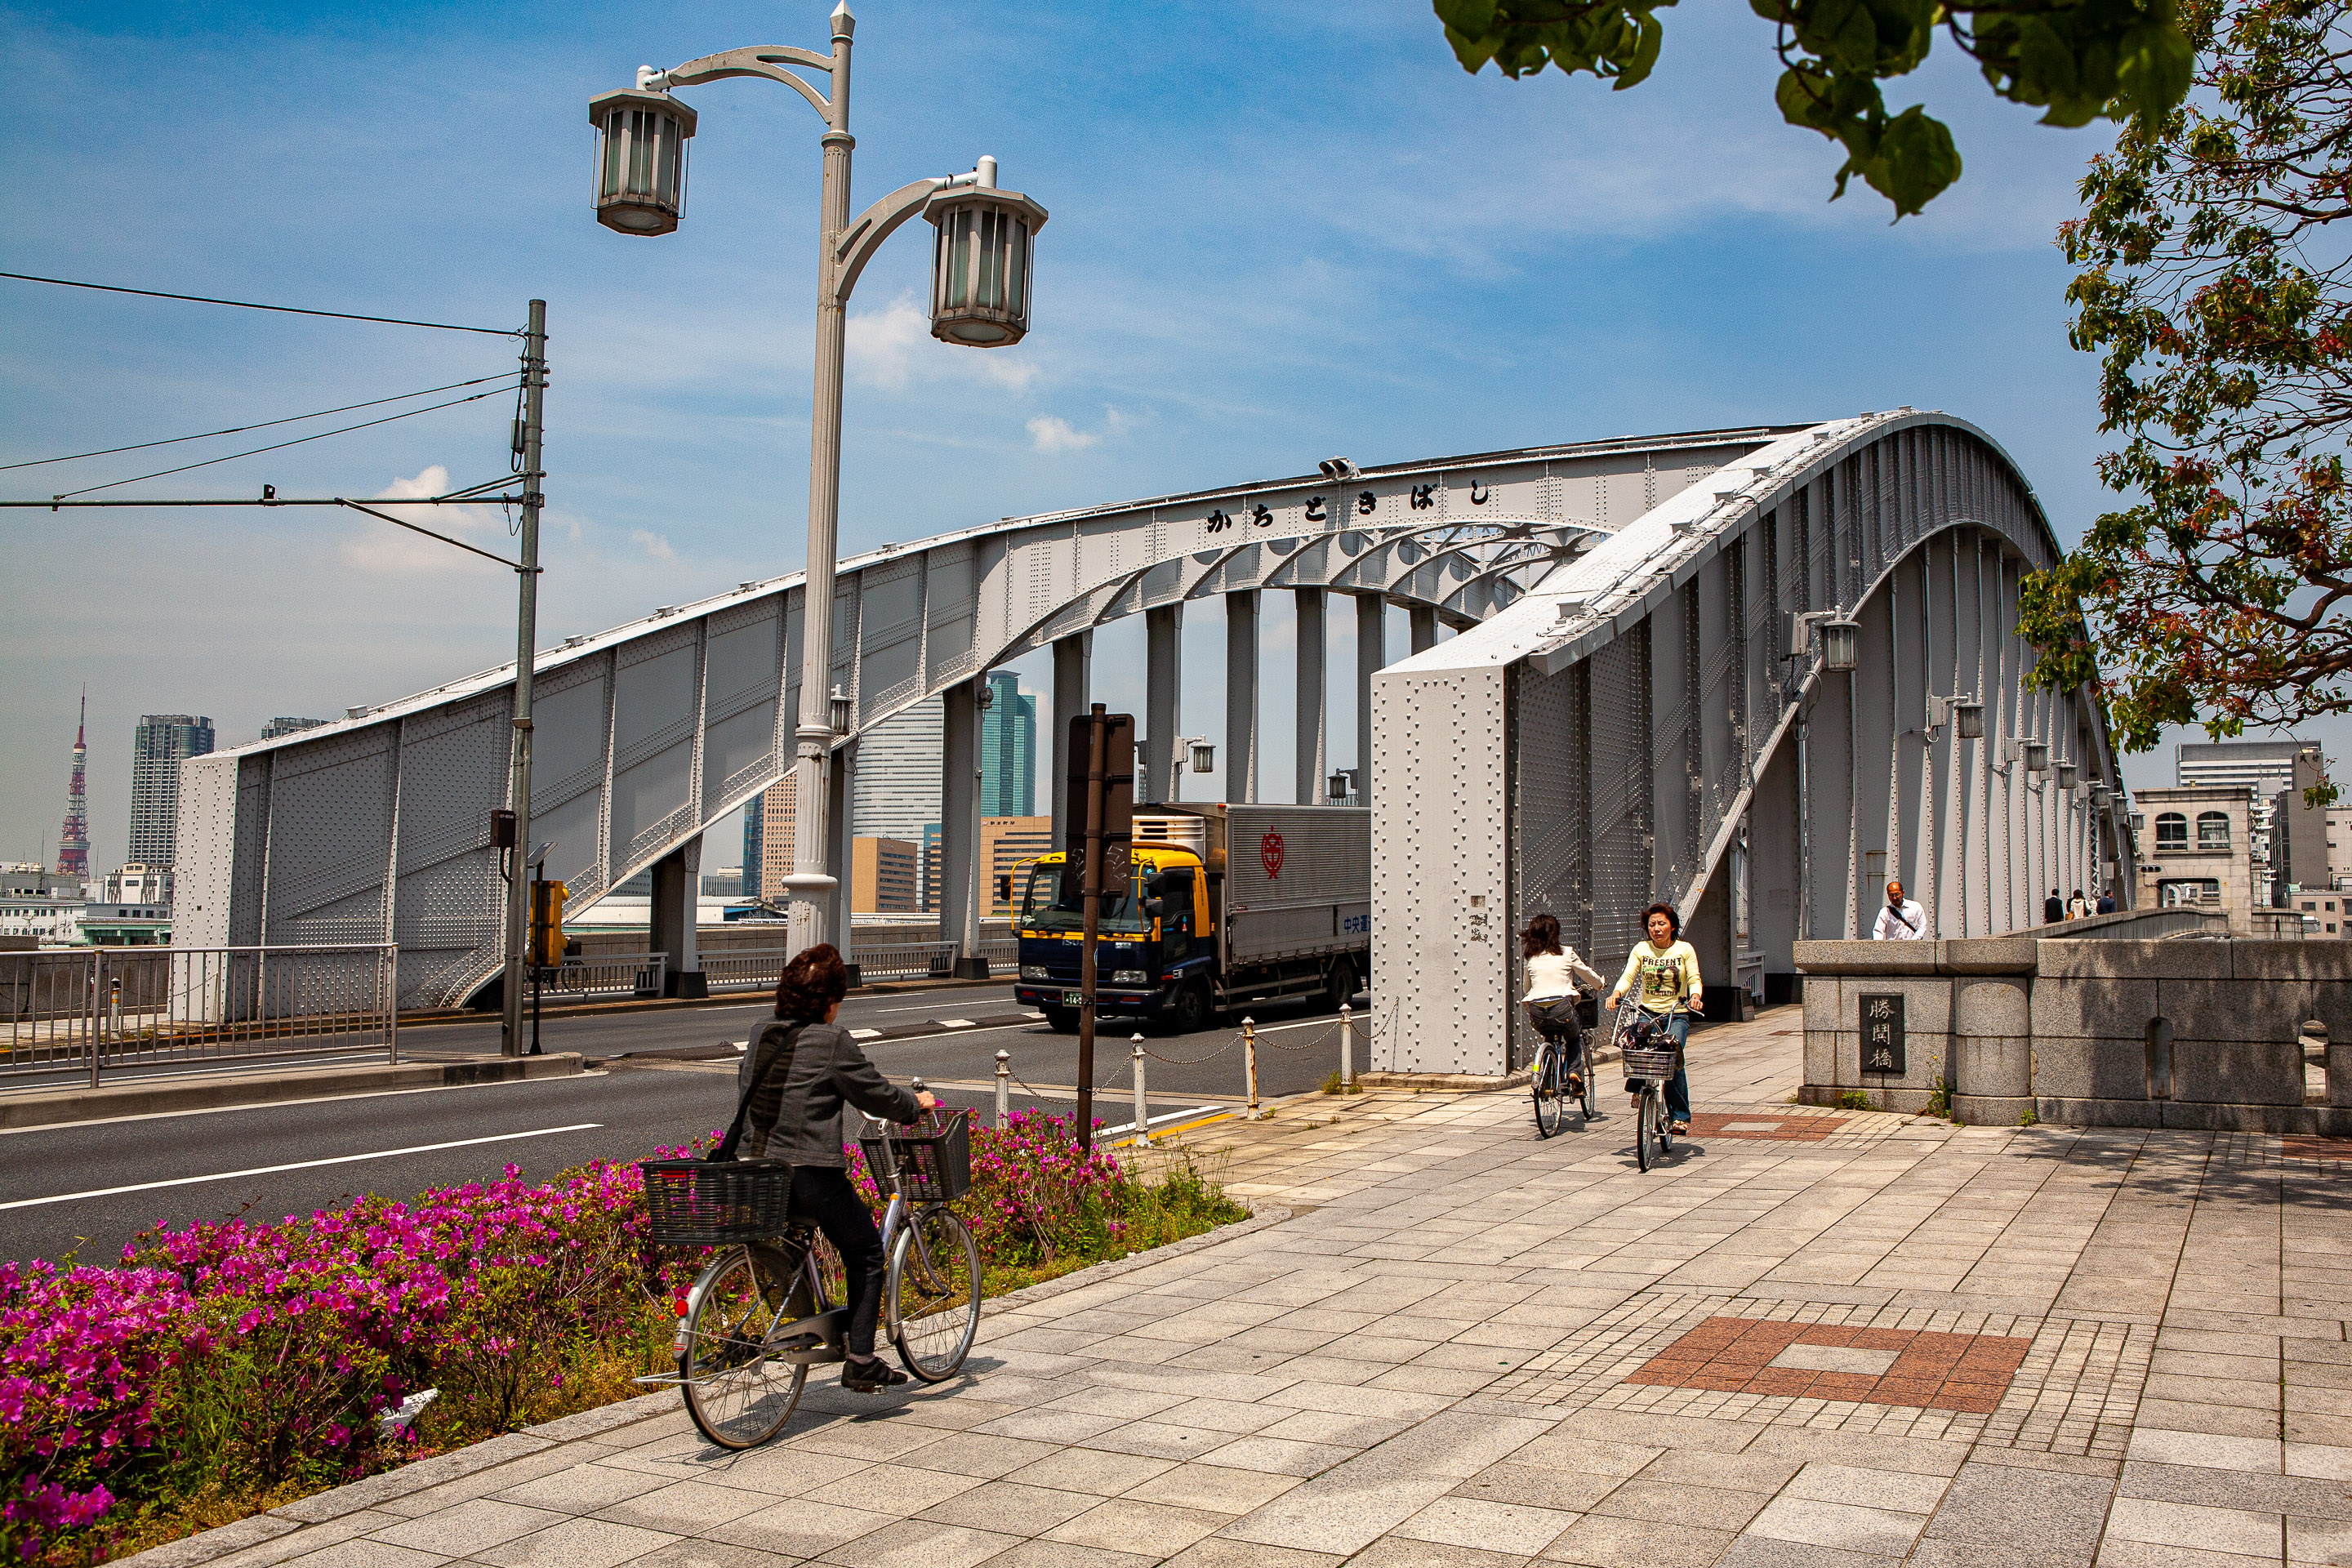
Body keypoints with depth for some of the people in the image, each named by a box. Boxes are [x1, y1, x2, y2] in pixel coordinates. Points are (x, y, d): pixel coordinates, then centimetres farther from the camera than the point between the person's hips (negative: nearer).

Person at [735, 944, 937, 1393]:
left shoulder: (762, 1036, 9)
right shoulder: (832, 1040, -10)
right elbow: (877, 1095, -3)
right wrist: (916, 1104, 17)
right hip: (812, 1174, -6)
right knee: (866, 1252, 11)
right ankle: (860, 1363, 9)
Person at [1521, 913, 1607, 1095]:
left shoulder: (1531, 958, 14)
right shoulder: (1566, 954, 7)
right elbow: (1587, 974, 21)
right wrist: (1600, 984, 43)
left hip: (1536, 1013, 2)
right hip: (1562, 1008, -2)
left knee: (1551, 1038, 32)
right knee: (1575, 1037, 27)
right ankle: (1575, 1072, 6)